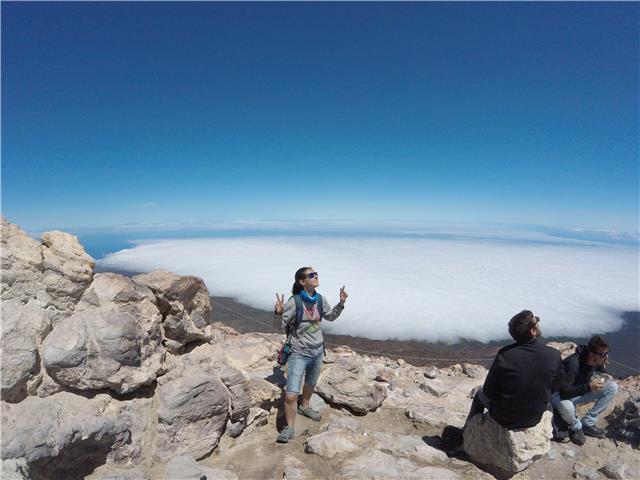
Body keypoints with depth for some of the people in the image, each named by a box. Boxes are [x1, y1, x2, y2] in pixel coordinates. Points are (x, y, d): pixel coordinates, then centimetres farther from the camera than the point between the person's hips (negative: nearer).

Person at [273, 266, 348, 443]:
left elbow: (331, 317, 11)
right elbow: (281, 327, -18)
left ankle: (304, 407, 55)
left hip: (318, 352, 6)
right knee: (291, 395, -10)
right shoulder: (294, 302, -23)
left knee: (311, 383, 27)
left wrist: (341, 303, -3)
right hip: (299, 354, -5)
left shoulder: (320, 299, -6)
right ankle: (289, 428, 16)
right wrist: (278, 313, -38)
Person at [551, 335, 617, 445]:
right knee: (566, 406, -41)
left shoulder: (598, 361, -11)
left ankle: (587, 423, 0)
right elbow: (564, 392, -36)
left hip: (580, 393, 7)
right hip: (560, 395, -7)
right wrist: (589, 387, -43)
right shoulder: (573, 363, -33)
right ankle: (576, 427, -2)